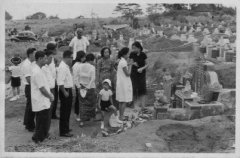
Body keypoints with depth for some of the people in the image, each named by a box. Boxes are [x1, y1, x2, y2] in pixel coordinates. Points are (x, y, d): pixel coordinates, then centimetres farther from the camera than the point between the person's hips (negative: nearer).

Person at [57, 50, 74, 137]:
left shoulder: (66, 66, 12)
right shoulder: (62, 67, -20)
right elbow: (60, 82, -26)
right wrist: (65, 92, -23)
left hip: (68, 90, 10)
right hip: (65, 91, -10)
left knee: (67, 111, 19)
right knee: (64, 112, -3)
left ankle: (66, 128, 31)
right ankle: (63, 131, 4)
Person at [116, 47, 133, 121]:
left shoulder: (121, 61, 12)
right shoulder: (123, 62, -17)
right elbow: (128, 74, -17)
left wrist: (128, 65, 10)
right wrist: (130, 65, -8)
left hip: (121, 84, 10)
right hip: (124, 84, -10)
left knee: (121, 101, 13)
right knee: (124, 101, -5)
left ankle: (121, 117, 19)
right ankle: (121, 117, -3)